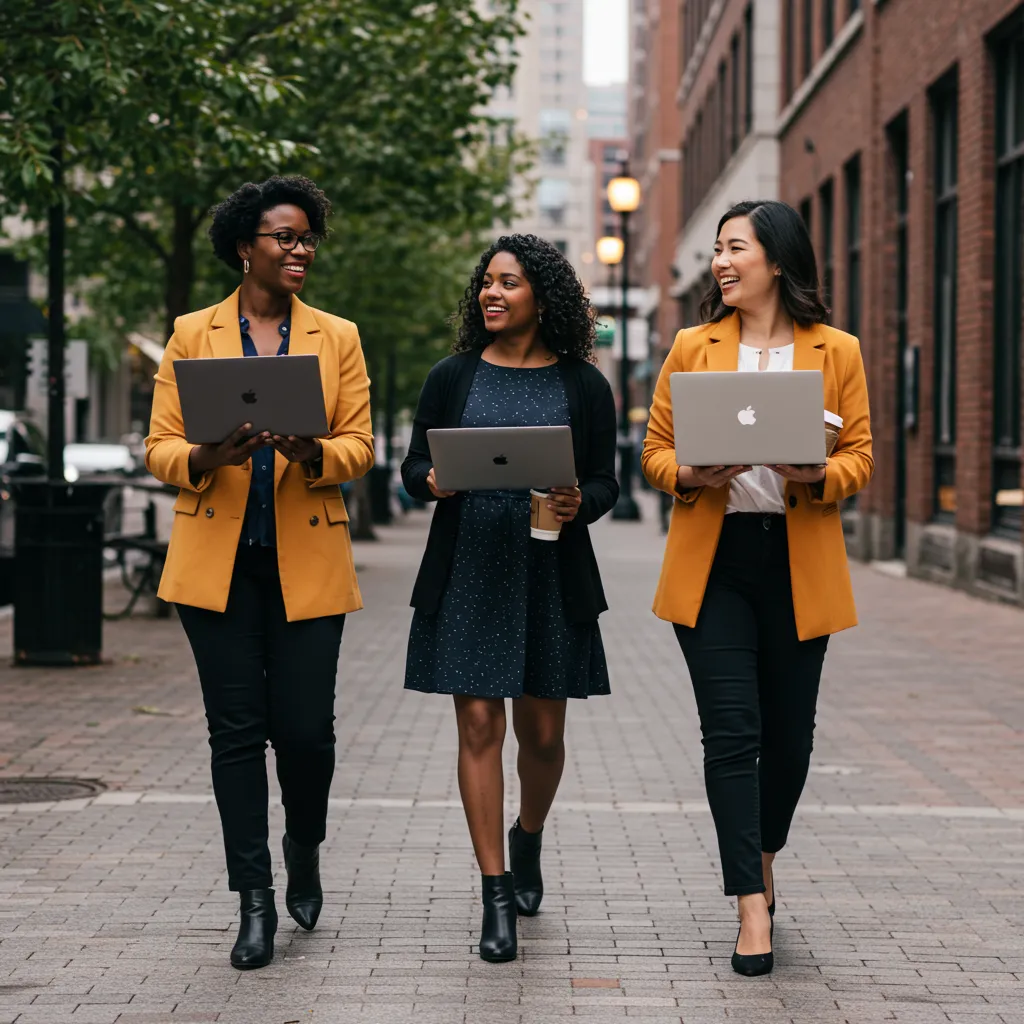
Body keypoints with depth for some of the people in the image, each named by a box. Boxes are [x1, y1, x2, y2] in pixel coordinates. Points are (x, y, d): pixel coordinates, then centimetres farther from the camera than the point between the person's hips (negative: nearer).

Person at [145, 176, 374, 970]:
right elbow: (160, 448, 3)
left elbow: (360, 445, 4)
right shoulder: (193, 335, 7)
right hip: (218, 561, 0)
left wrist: (314, 454, -19)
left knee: (306, 730, -3)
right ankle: (255, 902, 8)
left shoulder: (338, 337, 9)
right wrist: (205, 459, -20)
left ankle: (304, 852, 27)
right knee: (237, 732, 0)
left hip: (307, 563, 0)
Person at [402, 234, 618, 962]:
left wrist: (580, 503, -17)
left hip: (550, 578, 0)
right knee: (479, 726, -4)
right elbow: (414, 467, 8)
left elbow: (606, 483, 5)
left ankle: (528, 839, 38)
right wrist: (432, 482, -14)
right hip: (467, 575, 0)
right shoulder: (453, 377, 6)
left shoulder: (582, 385, 4)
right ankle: (496, 896, 2)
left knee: (542, 732, 7)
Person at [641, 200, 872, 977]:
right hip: (711, 562, 0)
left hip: (799, 564, 0)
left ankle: (764, 861, 36)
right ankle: (753, 910, -5)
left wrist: (816, 476, -18)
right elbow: (656, 449, 9)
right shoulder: (693, 348, 8)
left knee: (789, 730, 9)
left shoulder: (837, 352, 4)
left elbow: (861, 460, 3)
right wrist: (688, 476, -13)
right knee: (731, 732, -7)